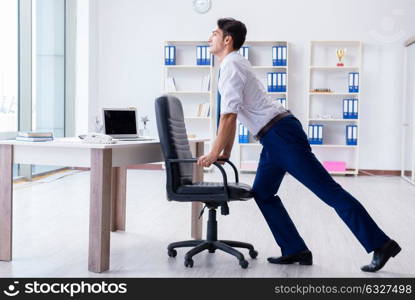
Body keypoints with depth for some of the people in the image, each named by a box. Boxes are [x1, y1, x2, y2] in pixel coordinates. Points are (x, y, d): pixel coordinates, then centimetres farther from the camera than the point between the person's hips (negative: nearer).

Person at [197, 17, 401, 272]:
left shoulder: (231, 65, -10)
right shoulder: (233, 64, 20)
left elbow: (229, 116, -17)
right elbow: (231, 116, 25)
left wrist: (214, 153, -10)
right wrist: (225, 154, 25)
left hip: (281, 134, -10)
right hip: (274, 138, 10)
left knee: (328, 190, -8)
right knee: (262, 194, 11)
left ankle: (380, 244, -4)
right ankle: (295, 250, 13)